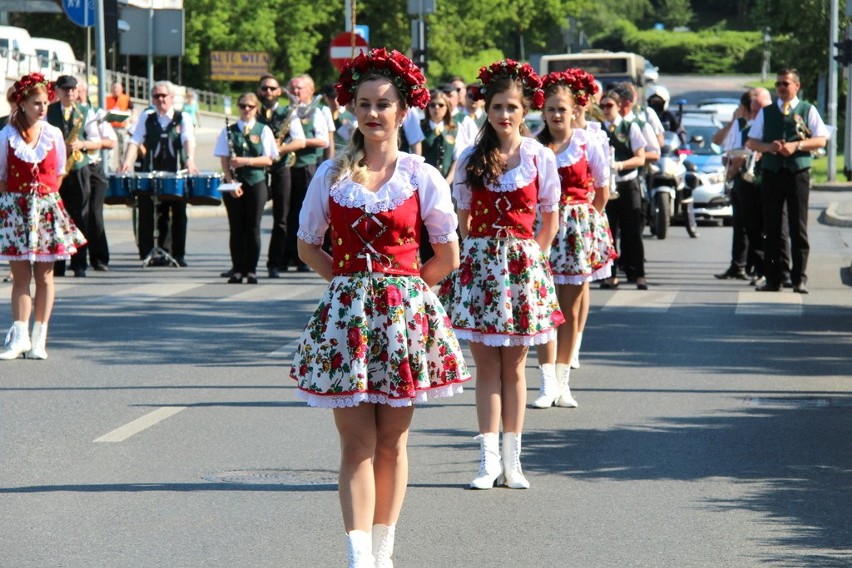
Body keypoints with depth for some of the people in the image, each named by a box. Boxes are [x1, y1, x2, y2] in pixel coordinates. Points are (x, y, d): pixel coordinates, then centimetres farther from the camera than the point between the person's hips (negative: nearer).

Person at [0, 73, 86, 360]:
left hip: (47, 207, 2)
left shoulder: (53, 134, 2)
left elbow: (58, 174, 10)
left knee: (44, 275, 3)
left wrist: (46, 196, 2)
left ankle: (39, 338, 7)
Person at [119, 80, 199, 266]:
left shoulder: (183, 118, 6)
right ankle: (149, 253, 0)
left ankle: (178, 254, 8)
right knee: (149, 214, -4)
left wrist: (190, 160, -30)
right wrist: (127, 162, -17)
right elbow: (135, 141, 1)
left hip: (177, 175, -1)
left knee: (178, 215, 1)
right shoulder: (146, 118, 11)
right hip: (151, 174, 1)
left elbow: (189, 140, -11)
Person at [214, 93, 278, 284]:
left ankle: (251, 271, 3)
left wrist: (246, 161, -16)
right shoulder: (229, 131, 7)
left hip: (256, 183, -1)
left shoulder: (264, 131, 5)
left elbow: (268, 160, -1)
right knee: (236, 229, 2)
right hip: (234, 184, 1)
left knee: (253, 229, -1)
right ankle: (237, 270, 5)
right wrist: (231, 182, -11)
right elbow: (224, 161, 2)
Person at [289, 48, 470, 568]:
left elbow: (448, 257, 5)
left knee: (392, 442, 6)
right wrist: (350, 281, 3)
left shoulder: (422, 177, 0)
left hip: (404, 313, 0)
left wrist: (400, 287, 4)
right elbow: (308, 245, 12)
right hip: (345, 314, 0)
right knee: (357, 442, -4)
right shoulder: (332, 175, 4)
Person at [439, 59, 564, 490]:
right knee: (487, 367, 1)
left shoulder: (539, 157, 0)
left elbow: (550, 219, 7)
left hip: (522, 267, -1)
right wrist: (484, 252, 3)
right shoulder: (471, 160, 3)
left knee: (513, 367, 5)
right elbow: (464, 219, 10)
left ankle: (512, 461, 9)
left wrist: (530, 256, 4)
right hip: (479, 264, 1)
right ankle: (489, 460, 1)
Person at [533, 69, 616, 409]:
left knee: (570, 310, 5)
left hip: (580, 228, 0)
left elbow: (601, 192, 10)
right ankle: (548, 383, -4)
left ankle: (561, 381, 13)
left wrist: (585, 218, 12)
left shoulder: (589, 145, 0)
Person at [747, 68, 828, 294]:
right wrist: (769, 147, -9)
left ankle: (799, 278, -3)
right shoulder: (766, 112, 13)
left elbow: (821, 140, -1)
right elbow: (751, 142, 11)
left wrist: (796, 145, -15)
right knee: (771, 227, 3)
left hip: (798, 172, -3)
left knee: (798, 227, -5)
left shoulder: (808, 111, 6)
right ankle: (773, 279, 7)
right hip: (771, 172, 3)